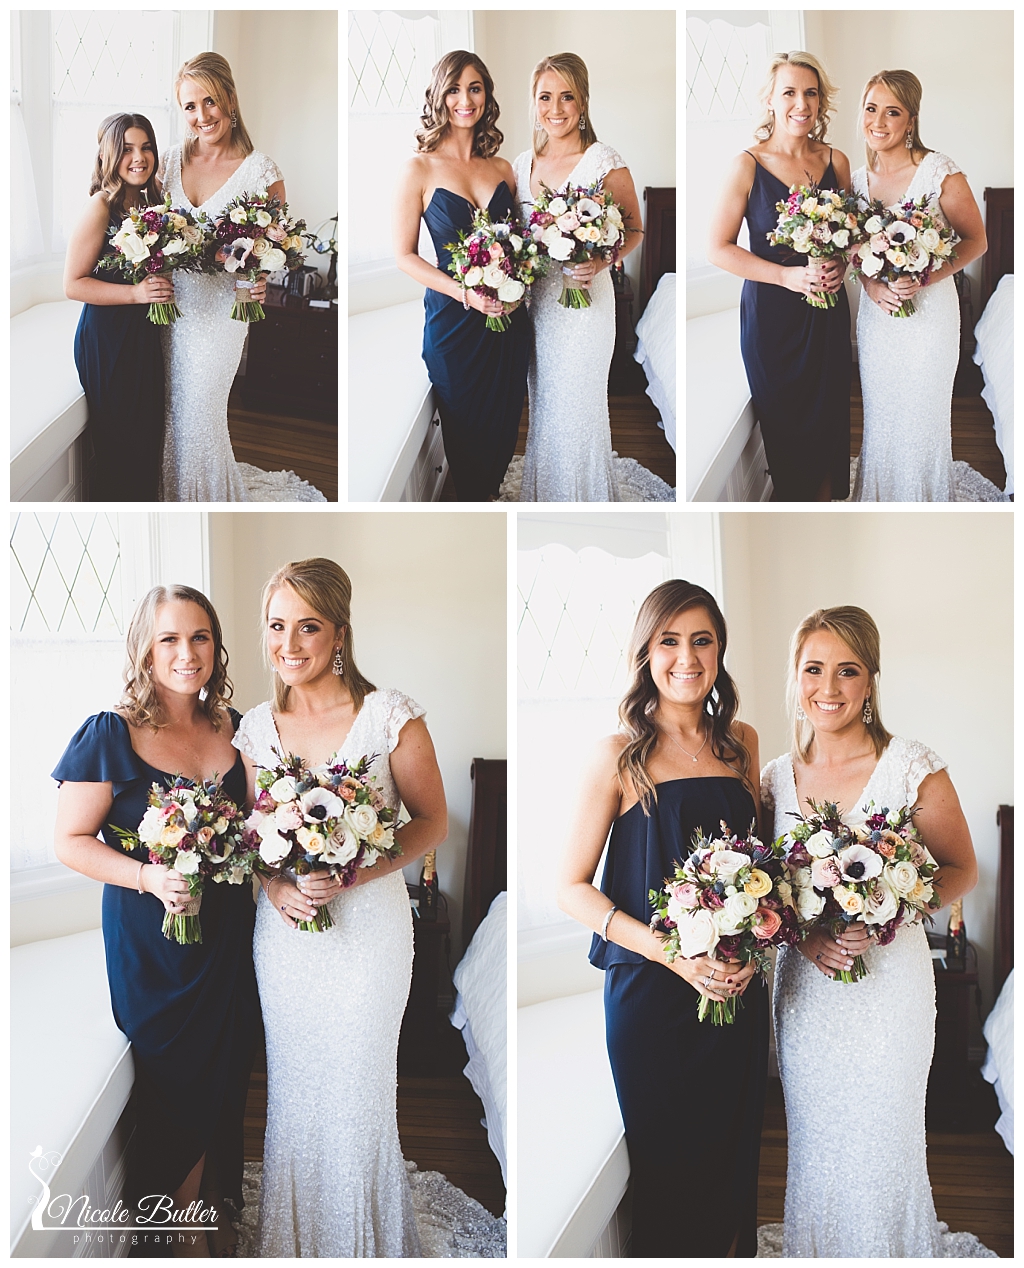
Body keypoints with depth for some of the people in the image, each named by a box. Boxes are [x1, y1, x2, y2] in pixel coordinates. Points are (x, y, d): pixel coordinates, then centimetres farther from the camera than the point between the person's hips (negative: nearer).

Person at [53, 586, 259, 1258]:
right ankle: (189, 1248, 24)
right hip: (152, 945, -4)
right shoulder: (110, 735, -10)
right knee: (179, 1098, 3)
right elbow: (71, 841, -9)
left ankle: (221, 1224, 34)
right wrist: (149, 877, -22)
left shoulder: (235, 730, 5)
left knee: (226, 1093, 13)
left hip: (230, 938, 5)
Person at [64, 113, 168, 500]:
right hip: (107, 338, -7)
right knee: (120, 443, 1)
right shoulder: (102, 206, -16)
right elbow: (73, 284, -18)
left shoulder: (149, 202, 6)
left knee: (147, 436, 15)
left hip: (143, 334, 7)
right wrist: (136, 293, -26)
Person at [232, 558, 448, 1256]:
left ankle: (368, 1242, 26)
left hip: (367, 926, -4)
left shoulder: (389, 715, -11)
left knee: (356, 1091, 5)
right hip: (283, 929, 4)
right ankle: (295, 1237, 32)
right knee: (292, 1088, 13)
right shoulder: (257, 726, 3)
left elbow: (432, 822, -6)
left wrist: (350, 875, -19)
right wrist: (275, 885, -8)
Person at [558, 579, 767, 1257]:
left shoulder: (741, 743, 6)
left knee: (732, 1157, 13)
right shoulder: (621, 756, -7)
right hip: (650, 992, -4)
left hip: (738, 993, 4)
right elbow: (572, 887, -7)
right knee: (664, 1164, 6)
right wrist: (672, 952, -18)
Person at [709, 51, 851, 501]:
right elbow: (718, 248, -9)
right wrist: (788, 276, -18)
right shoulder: (748, 165, -9)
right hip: (772, 316, -4)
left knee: (828, 430, 7)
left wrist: (840, 265, -7)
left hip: (829, 314, 4)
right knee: (785, 434, 4)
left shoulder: (835, 161, 4)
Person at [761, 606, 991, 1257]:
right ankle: (816, 1250, 35)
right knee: (815, 1144, 14)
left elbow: (960, 870, -3)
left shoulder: (913, 769, -10)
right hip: (804, 986, 4)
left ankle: (896, 1249, 29)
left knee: (882, 1146, 5)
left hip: (888, 981, -4)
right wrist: (805, 933, -10)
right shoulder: (777, 777, 3)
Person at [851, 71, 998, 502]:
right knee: (880, 414, 14)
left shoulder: (940, 172, -13)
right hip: (876, 313, 5)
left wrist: (925, 279, -22)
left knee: (921, 417, 5)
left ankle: (925, 499, 24)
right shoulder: (859, 178, 3)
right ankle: (880, 497, 31)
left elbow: (976, 241, -8)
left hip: (928, 312, -4)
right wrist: (872, 285, -9)